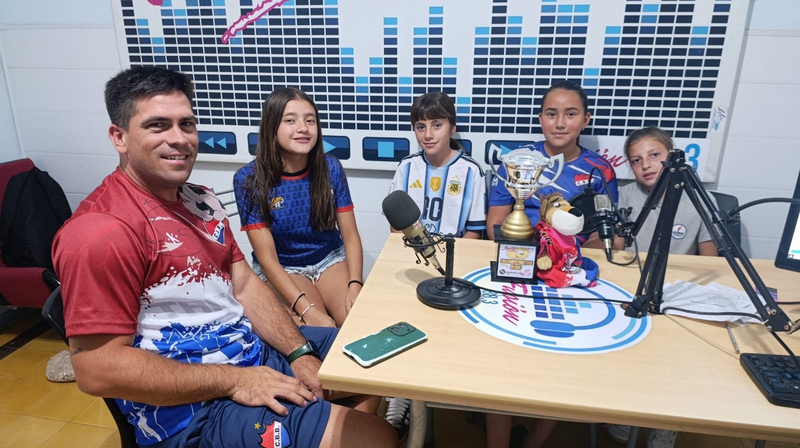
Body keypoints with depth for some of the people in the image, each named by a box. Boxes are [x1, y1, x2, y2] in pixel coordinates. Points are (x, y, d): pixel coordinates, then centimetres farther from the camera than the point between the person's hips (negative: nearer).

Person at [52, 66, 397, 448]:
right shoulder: (101, 231, -20)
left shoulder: (201, 201, 8)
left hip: (260, 347, 9)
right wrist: (233, 380, -20)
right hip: (194, 408, -8)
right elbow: (97, 369, -21)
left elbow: (245, 285, 7)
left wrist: (300, 353, -4)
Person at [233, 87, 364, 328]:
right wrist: (306, 309, -29)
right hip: (280, 269, -2)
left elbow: (350, 236, -5)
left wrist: (355, 285, -22)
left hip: (330, 259, 3)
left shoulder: (331, 168, -9)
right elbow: (267, 257, -18)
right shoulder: (249, 179, -17)